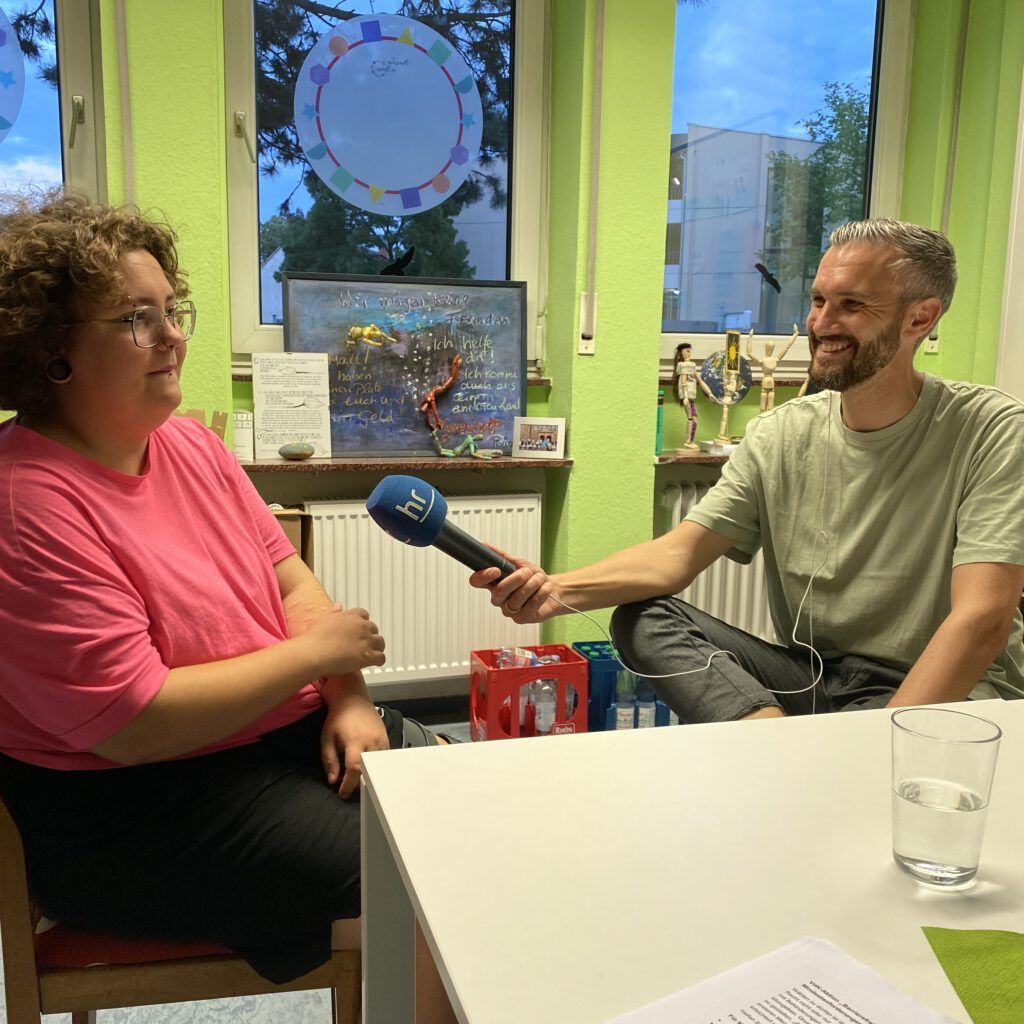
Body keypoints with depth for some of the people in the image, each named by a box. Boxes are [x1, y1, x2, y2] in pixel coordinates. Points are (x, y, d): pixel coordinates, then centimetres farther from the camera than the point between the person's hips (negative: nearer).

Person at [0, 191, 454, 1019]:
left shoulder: (189, 443, 5)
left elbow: (287, 576, 9)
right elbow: (134, 724, -25)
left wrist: (347, 698, -7)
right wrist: (311, 653, -16)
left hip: (297, 729, 8)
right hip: (135, 808, -8)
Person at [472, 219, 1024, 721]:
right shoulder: (779, 435, 2)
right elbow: (678, 553, -7)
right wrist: (559, 589, -26)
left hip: (947, 690, -4)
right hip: (811, 676, 5)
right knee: (642, 618, -16)